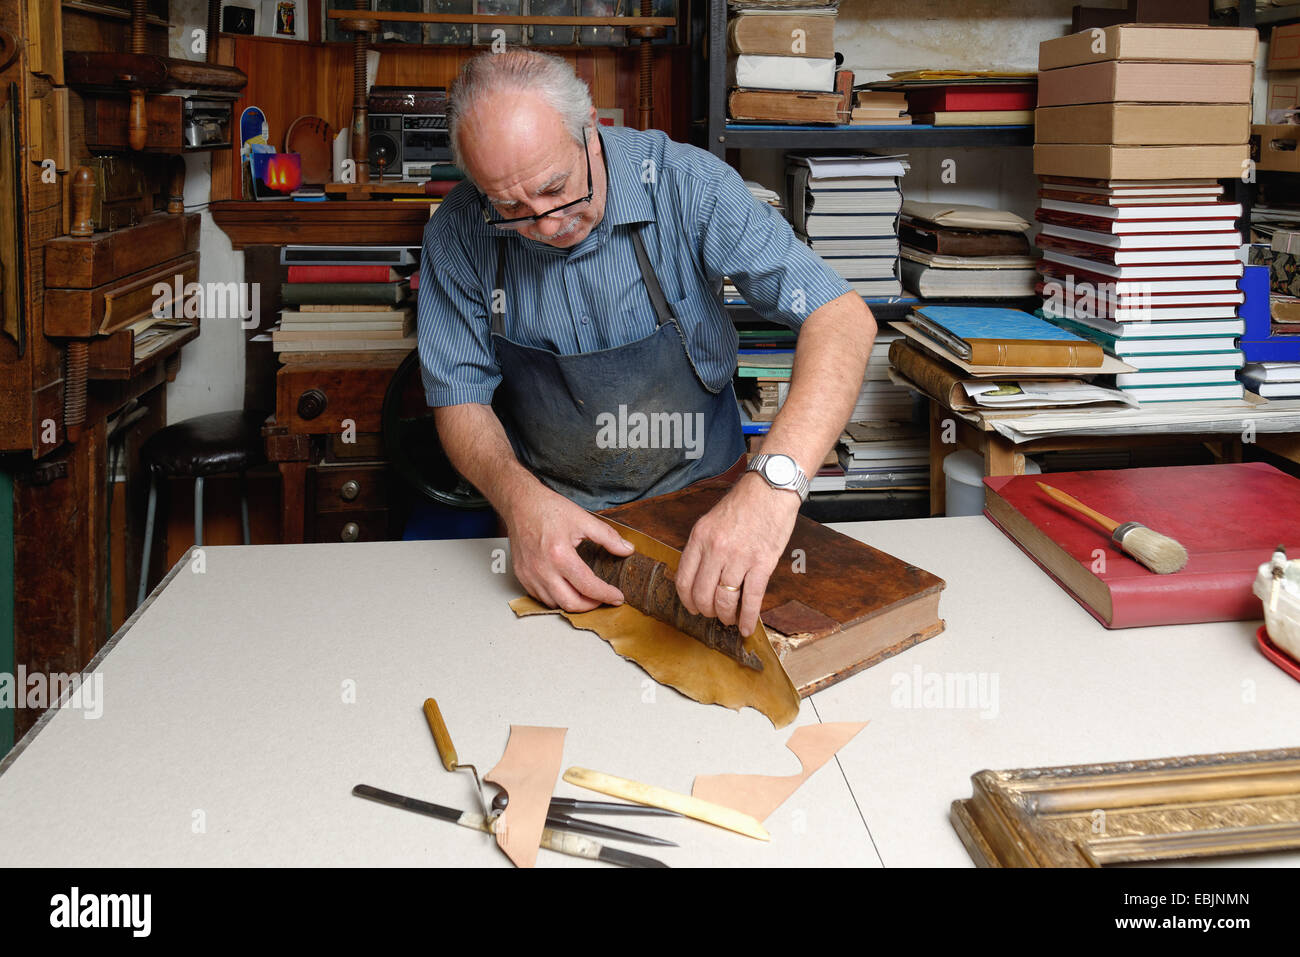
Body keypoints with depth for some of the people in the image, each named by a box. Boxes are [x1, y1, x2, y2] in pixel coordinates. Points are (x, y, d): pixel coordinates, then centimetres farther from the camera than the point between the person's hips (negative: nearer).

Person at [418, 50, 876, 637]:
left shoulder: (685, 184, -20)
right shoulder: (458, 234, -13)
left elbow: (841, 316, -27)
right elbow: (460, 401, -7)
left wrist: (775, 480, -45)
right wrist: (520, 499, -30)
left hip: (701, 501, -2)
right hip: (552, 507, 3)